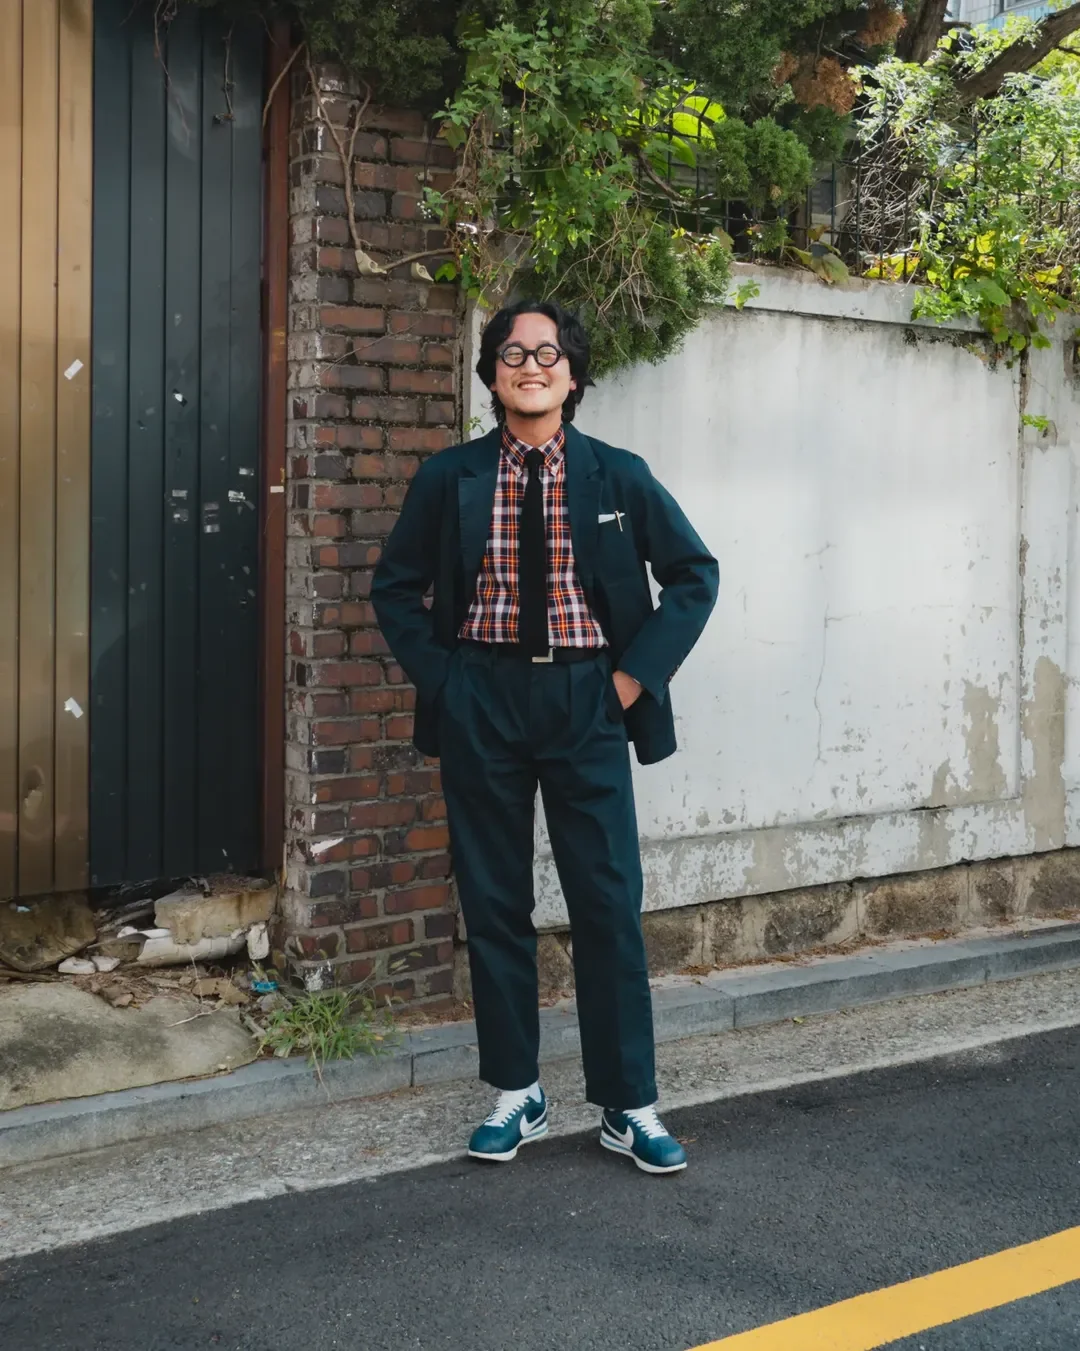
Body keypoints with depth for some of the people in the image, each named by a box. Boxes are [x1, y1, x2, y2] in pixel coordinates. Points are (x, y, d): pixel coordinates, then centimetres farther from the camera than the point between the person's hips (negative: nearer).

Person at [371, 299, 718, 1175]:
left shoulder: (618, 477, 2)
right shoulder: (450, 478, 3)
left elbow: (694, 575, 7)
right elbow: (396, 587, 11)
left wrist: (637, 673, -1)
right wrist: (438, 676, -1)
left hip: (584, 702, -1)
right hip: (482, 700, 1)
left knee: (609, 904, 0)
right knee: (493, 904, 7)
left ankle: (629, 1108, 11)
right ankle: (516, 1096, 20)